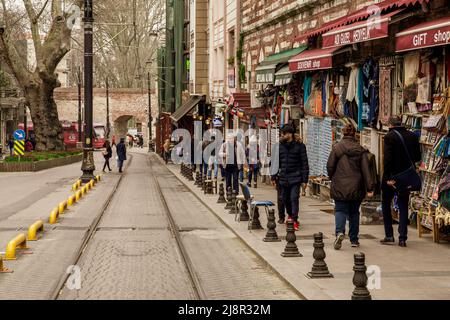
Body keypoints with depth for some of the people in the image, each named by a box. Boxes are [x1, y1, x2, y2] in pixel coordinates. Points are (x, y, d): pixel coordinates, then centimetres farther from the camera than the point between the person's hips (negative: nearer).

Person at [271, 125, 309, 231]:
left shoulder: (299, 146, -3)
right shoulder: (280, 145, 7)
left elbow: (304, 164, -3)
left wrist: (305, 180, -7)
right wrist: (273, 177, 8)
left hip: (295, 178, -4)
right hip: (283, 178, 4)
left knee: (294, 198, -11)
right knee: (285, 199, 12)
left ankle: (294, 220, -5)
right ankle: (290, 215, 35)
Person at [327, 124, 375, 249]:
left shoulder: (336, 147, -5)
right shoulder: (360, 150, -2)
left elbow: (330, 166, -3)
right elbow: (366, 170, -5)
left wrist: (333, 178, 16)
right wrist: (370, 188, -5)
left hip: (340, 187, -2)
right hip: (356, 187, 2)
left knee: (340, 210, 4)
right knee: (354, 212, 14)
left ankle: (340, 232, -24)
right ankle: (354, 240, 18)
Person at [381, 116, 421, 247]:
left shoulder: (390, 137, -12)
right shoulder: (413, 136, 2)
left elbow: (387, 159, -19)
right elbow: (418, 157, 6)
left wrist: (387, 177, -19)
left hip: (391, 177, -4)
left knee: (386, 203, 13)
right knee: (403, 206, 10)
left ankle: (389, 235, 9)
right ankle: (402, 238, 3)